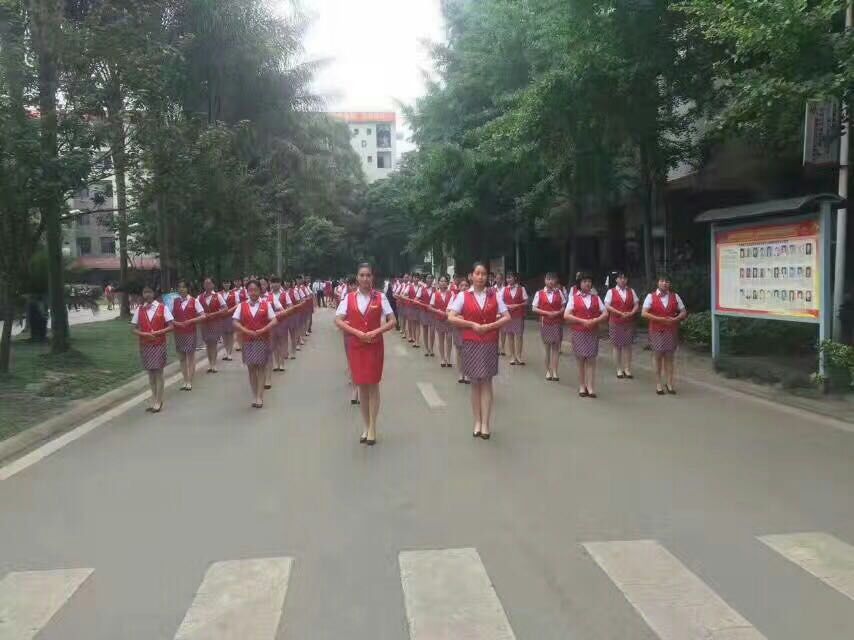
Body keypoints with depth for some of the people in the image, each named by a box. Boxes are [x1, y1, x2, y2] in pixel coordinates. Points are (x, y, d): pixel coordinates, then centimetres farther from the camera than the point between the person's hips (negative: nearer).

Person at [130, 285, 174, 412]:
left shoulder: (162, 308, -3)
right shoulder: (139, 310, 3)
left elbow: (170, 327, -4)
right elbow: (134, 329, 4)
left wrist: (158, 332, -18)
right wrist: (144, 334, -15)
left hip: (159, 345, -3)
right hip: (145, 346, 3)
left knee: (158, 373, 0)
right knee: (150, 374, 10)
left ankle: (158, 403, 8)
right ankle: (154, 402, 18)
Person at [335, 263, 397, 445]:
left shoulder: (380, 297, -3)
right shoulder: (349, 297, 1)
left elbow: (392, 321, -3)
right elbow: (338, 321, -3)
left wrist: (375, 332, -16)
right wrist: (357, 332, -14)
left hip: (375, 345, -1)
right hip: (355, 345, 2)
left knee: (373, 385, 1)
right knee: (361, 385, 7)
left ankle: (372, 428, 9)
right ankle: (366, 426, 19)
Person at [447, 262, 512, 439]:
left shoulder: (494, 295, 3)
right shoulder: (463, 296, 0)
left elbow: (507, 317, 1)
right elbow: (451, 318, -6)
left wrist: (489, 326, -12)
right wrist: (472, 324, -14)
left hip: (490, 344, 1)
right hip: (471, 344, 0)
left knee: (487, 382, 2)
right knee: (475, 383, 6)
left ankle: (485, 424, 5)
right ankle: (477, 422, 14)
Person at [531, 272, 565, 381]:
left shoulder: (559, 292, 3)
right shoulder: (539, 293, -1)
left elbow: (564, 306, 7)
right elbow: (534, 308, -3)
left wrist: (558, 313, -12)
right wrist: (547, 313, -14)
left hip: (557, 322, 1)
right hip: (545, 322, -1)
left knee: (556, 347, 1)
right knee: (547, 346, 6)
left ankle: (555, 371, 2)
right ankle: (548, 370, 15)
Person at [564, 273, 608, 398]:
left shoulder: (596, 298, 9)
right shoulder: (573, 298, 1)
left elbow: (605, 313, 7)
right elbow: (566, 315, -8)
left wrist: (595, 320, -12)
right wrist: (582, 321, -16)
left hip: (593, 332, 2)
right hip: (578, 332, -2)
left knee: (591, 360, -2)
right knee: (580, 359, 3)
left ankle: (591, 388, -1)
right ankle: (582, 387, 11)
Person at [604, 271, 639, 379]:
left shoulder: (631, 291, 9)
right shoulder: (611, 292, 0)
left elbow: (636, 304, 8)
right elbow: (607, 306, -9)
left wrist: (631, 313, -11)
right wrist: (620, 313, -17)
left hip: (629, 322, 2)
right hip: (615, 322, -2)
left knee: (627, 345, 4)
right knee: (617, 346, 2)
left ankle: (627, 369, 11)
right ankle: (619, 369, 10)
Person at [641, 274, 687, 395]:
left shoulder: (675, 296, 6)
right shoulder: (651, 296, -2)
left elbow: (683, 312, 9)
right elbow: (644, 313, -9)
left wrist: (675, 319, -10)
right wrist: (659, 319, -17)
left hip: (671, 330, 2)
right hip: (656, 330, -2)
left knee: (669, 357, 5)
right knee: (657, 356, 2)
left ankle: (669, 383, 11)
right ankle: (658, 384, 9)